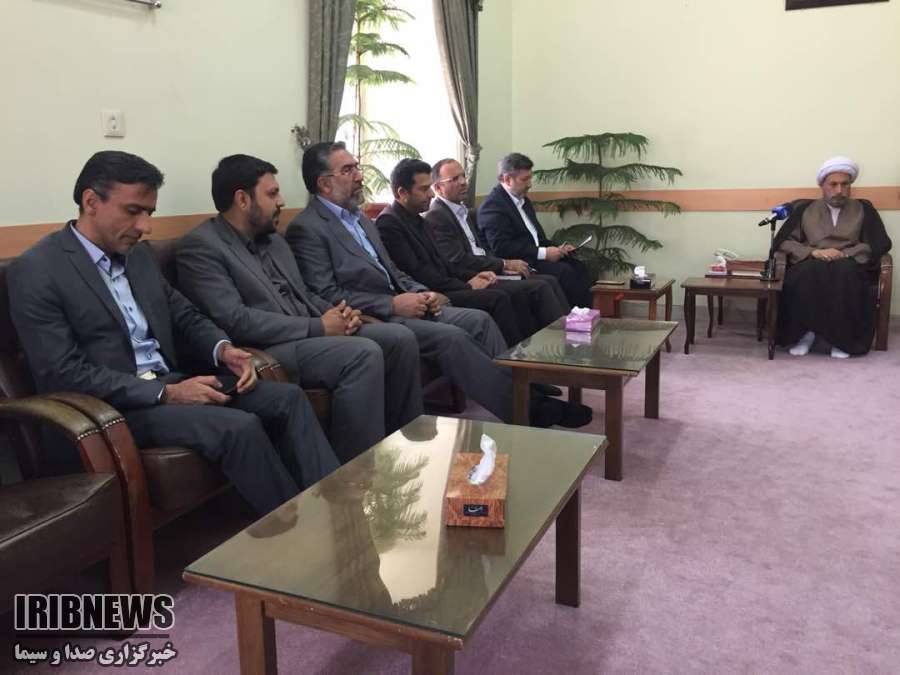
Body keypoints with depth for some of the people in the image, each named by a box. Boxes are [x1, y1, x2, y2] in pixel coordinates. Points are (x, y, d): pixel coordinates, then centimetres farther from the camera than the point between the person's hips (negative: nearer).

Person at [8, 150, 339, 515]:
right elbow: (63, 375, -17)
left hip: (171, 383, 8)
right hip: (114, 406, -7)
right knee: (239, 427, -28)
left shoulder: (138, 254, 12)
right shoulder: (35, 271, -11)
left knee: (287, 398, -10)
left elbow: (185, 317, 17)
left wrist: (223, 350, -6)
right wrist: (167, 394, -21)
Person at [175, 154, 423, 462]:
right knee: (364, 354, -28)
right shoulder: (199, 246, -8)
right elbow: (235, 321, -19)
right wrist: (318, 327, -18)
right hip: (263, 351, -8)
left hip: (308, 335, 9)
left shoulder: (273, 239, 19)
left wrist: (336, 314, -2)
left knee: (399, 338, -6)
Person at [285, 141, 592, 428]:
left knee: (478, 319, -6)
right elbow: (326, 296, -17)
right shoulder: (306, 229, -9)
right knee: (451, 337, -24)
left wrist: (421, 293, 1)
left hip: (396, 304, 9)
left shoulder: (360, 218, 19)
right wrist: (393, 305, -19)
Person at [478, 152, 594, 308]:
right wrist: (543, 253, -19)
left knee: (579, 267, -13)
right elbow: (502, 248, -20)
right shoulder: (492, 206, -10)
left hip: (538, 257, 9)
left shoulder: (523, 200, 21)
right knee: (564, 271, -27)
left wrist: (557, 249, 6)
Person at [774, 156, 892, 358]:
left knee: (845, 272, -37)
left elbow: (881, 243, 5)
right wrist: (812, 252, -12)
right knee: (806, 273, -37)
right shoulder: (804, 208, 17)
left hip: (848, 266, 0)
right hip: (811, 266, 0)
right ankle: (805, 332, -26)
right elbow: (782, 241, 6)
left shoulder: (864, 209, 17)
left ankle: (841, 337, -28)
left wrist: (844, 254, -11)